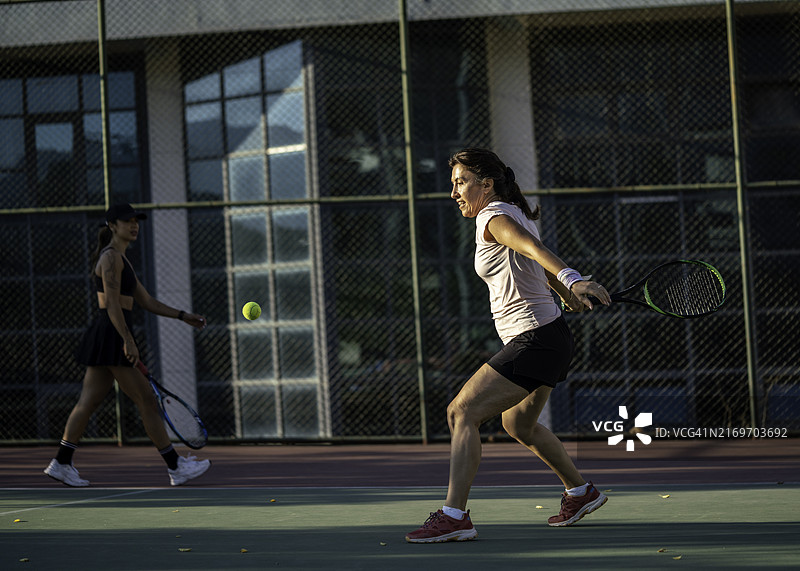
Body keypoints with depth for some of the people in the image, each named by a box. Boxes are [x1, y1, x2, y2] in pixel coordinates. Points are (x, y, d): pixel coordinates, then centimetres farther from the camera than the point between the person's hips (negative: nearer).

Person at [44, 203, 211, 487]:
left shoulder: (121, 260, 21)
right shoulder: (111, 257, -11)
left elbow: (146, 301, 23)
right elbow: (112, 303, -19)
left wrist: (183, 316, 19)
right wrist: (128, 341, -25)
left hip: (105, 338, 10)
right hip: (112, 336, -10)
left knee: (88, 402, 9)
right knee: (147, 401, -5)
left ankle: (61, 463, 9)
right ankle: (176, 468, -1)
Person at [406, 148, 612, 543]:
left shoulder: (494, 217, -14)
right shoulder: (517, 213, 15)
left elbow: (536, 249, -34)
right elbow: (537, 259, 33)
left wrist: (571, 280, -51)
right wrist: (566, 295, 49)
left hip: (533, 340, -10)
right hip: (550, 337, 10)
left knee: (462, 412, -14)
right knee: (518, 425, 28)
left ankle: (454, 515, -19)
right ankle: (580, 492, 41)